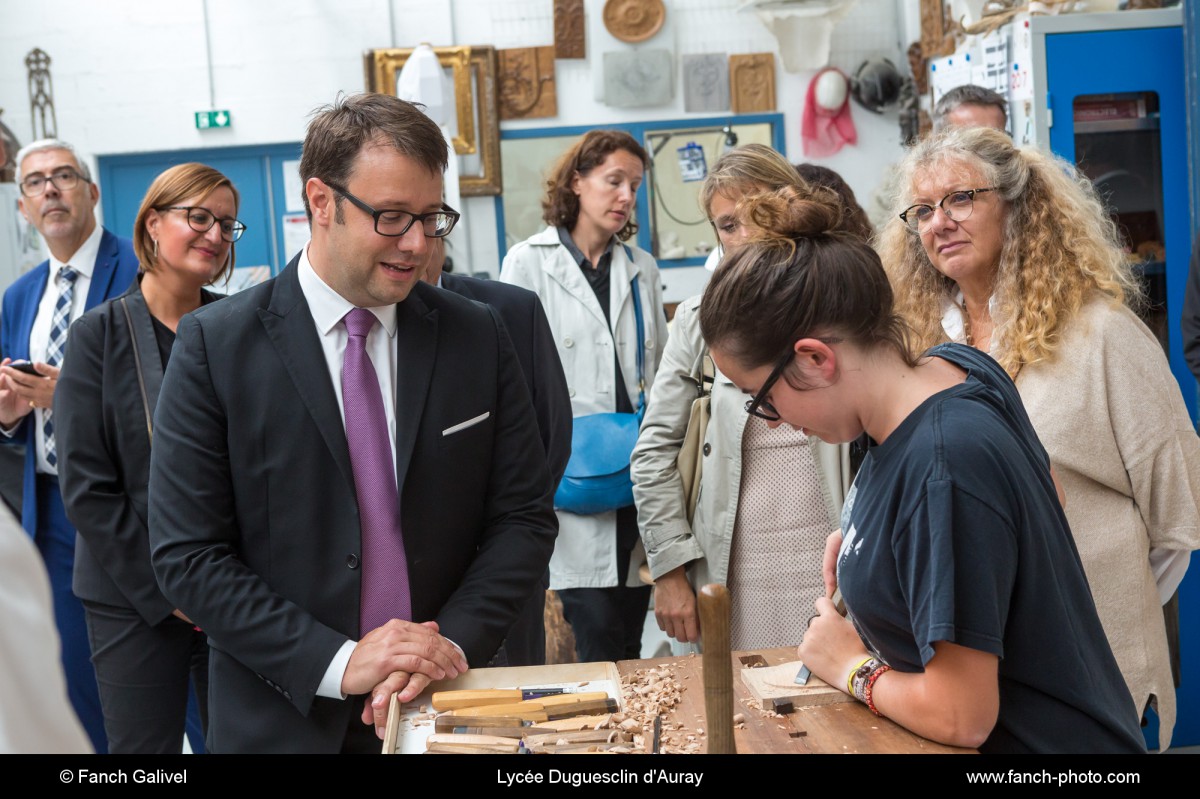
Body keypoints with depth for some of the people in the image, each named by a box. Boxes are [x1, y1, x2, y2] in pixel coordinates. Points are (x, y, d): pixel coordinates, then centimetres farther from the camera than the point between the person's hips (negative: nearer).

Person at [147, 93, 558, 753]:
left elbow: (525, 515, 0)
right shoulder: (214, 346, -9)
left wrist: (454, 641, -15)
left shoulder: (478, 337, -2)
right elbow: (187, 553, -11)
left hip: (450, 705, 2)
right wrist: (335, 662, -20)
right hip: (284, 715, -2)